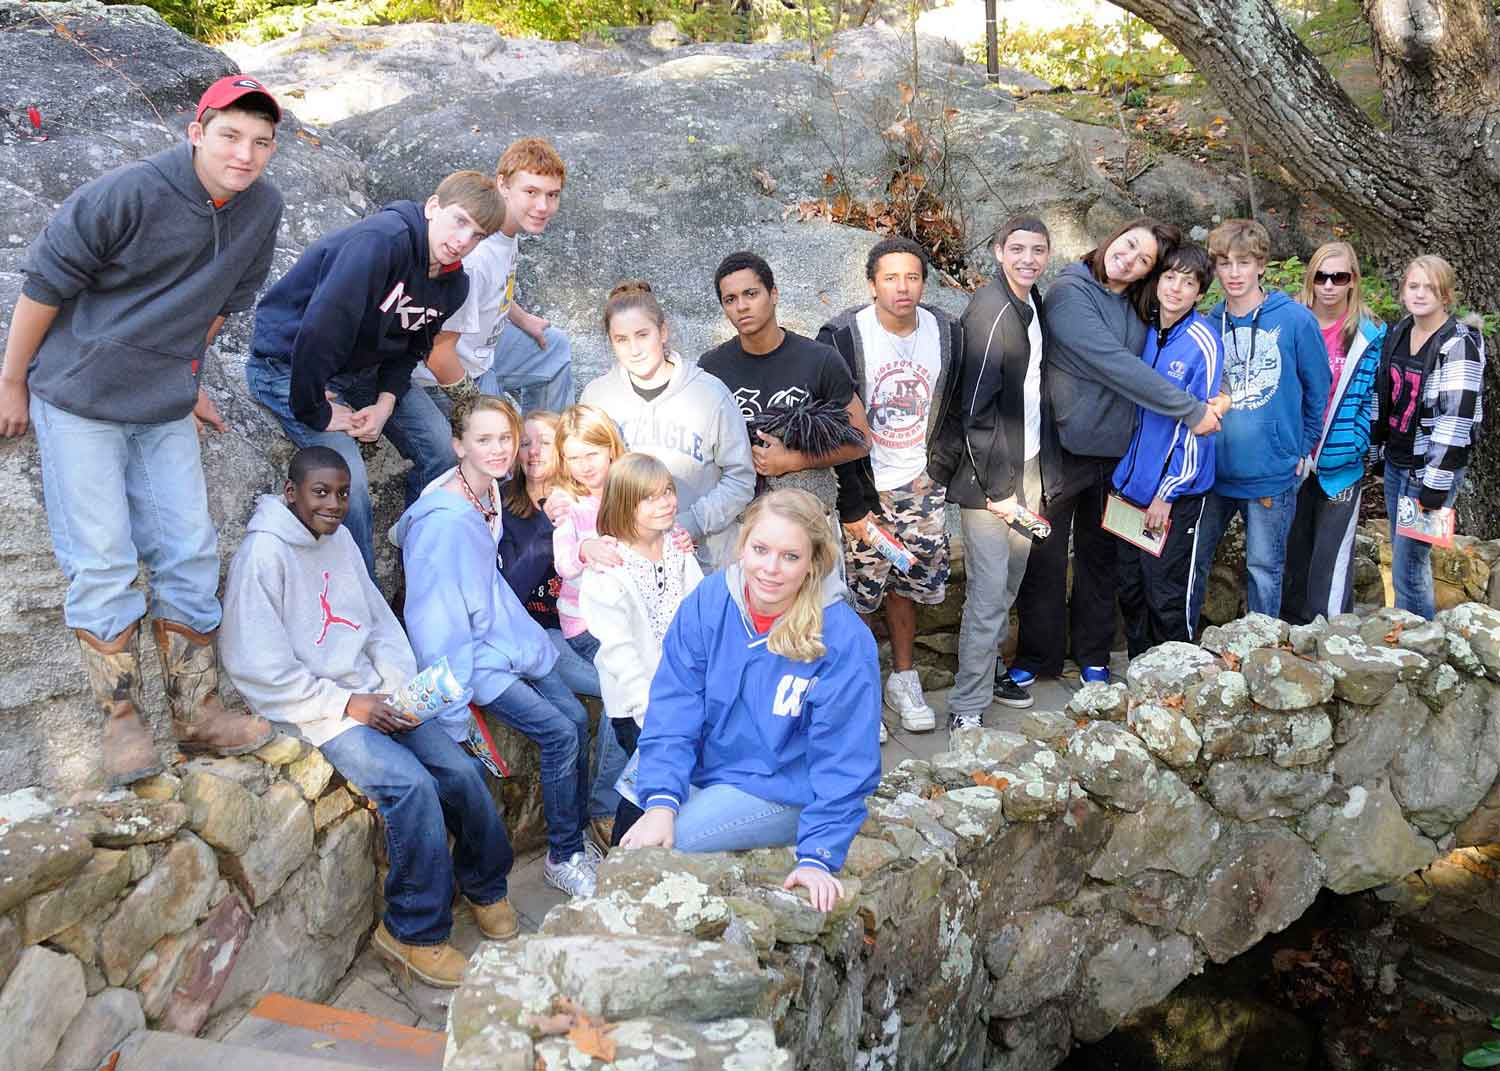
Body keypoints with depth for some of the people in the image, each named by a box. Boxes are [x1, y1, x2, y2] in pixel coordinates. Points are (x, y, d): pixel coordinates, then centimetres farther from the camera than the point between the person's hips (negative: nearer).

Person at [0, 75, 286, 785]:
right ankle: (121, 717, 6)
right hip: (78, 400, -5)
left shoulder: (261, 209, -2)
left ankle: (194, 711, 14)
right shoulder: (127, 194, -20)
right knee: (101, 560, -6)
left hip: (165, 408, 5)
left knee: (189, 553, 4)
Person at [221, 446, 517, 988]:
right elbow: (259, 668, -15)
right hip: (314, 712, -7)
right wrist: (347, 704, -15)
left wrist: (401, 686, -1)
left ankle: (484, 887, 18)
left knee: (461, 770, -8)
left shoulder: (340, 539, 10)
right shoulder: (263, 554, -13)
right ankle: (415, 931, -8)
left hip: (371, 695, 7)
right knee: (411, 785, -25)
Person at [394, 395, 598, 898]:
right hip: (477, 658, -8)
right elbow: (437, 621, -23)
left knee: (577, 717, 3)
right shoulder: (444, 521, -26)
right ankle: (562, 858, 7)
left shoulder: (488, 492, 0)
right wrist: (457, 712, -20)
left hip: (511, 639, 8)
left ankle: (575, 841, 18)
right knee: (560, 734, -12)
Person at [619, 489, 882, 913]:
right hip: (699, 771, 5)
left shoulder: (844, 641, -19)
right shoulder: (707, 603, -10)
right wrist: (661, 801, -22)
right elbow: (673, 707, -11)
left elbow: (843, 760, -16)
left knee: (654, 851, -20)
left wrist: (818, 857, -22)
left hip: (778, 791, -5)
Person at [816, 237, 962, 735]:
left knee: (909, 583, 14)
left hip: (919, 487, 4)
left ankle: (903, 679, 32)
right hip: (862, 488, -4)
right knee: (858, 592, 0)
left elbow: (952, 412, 11)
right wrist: (853, 504, -14)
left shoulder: (947, 333, -2)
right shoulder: (842, 337, -15)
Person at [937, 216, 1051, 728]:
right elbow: (975, 410, -21)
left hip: (1029, 462, 8)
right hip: (990, 473, -8)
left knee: (1011, 578, 16)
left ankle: (989, 667, 32)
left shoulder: (1032, 302, 9)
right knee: (989, 591, -6)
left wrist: (1027, 476, 13)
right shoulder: (992, 312, -18)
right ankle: (967, 707, 3)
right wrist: (998, 489, -19)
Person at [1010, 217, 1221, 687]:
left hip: (1115, 451, 5)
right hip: (1063, 447, -5)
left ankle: (1092, 652, 28)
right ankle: (1037, 654, 20)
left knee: (1100, 553, 15)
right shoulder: (1070, 293, -14)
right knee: (1046, 555, 5)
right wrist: (1191, 410, -21)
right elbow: (1115, 366, -22)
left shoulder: (1137, 309, 6)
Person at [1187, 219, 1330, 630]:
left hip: (1272, 471, -3)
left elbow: (1318, 390, 1)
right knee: (1193, 561, 10)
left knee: (1264, 568, 9)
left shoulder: (1296, 320, -8)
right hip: (1214, 469, 3)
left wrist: (1304, 449, 3)